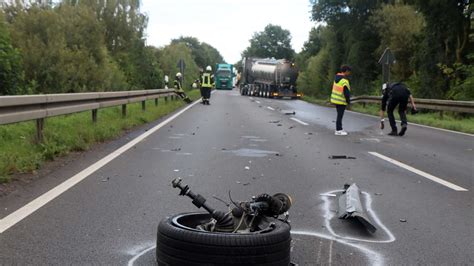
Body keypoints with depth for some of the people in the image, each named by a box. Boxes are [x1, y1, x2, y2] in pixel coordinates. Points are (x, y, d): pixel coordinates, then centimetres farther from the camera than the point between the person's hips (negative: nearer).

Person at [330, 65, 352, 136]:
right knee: (340, 115, 0)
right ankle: (338, 130, 6)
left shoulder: (337, 78, 8)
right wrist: (348, 101, -8)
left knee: (339, 115, 18)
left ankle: (339, 129, 26)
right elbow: (346, 93, -19)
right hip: (341, 101, -9)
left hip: (335, 100, 9)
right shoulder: (344, 81, -20)